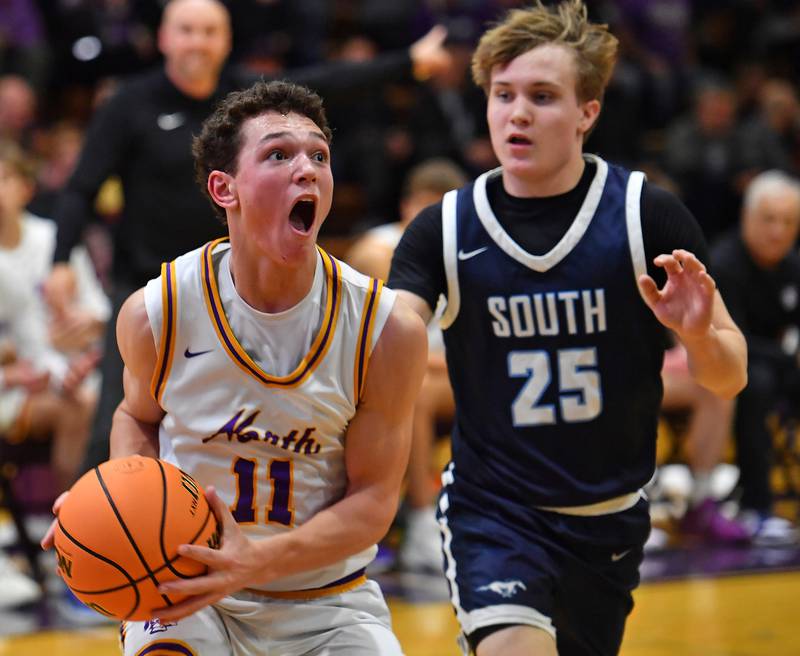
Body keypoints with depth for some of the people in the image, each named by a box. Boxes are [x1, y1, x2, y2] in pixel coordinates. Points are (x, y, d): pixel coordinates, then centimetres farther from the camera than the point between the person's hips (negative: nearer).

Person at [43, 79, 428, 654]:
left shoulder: (389, 330, -14)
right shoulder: (156, 314, -11)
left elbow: (373, 498, -10)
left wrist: (259, 561, -25)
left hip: (326, 601, 1)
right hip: (185, 590, 0)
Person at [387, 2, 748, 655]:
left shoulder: (649, 215, -7)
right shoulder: (444, 229, -4)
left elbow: (729, 379, -4)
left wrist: (698, 333, -26)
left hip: (609, 519, 2)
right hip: (491, 508, -2)